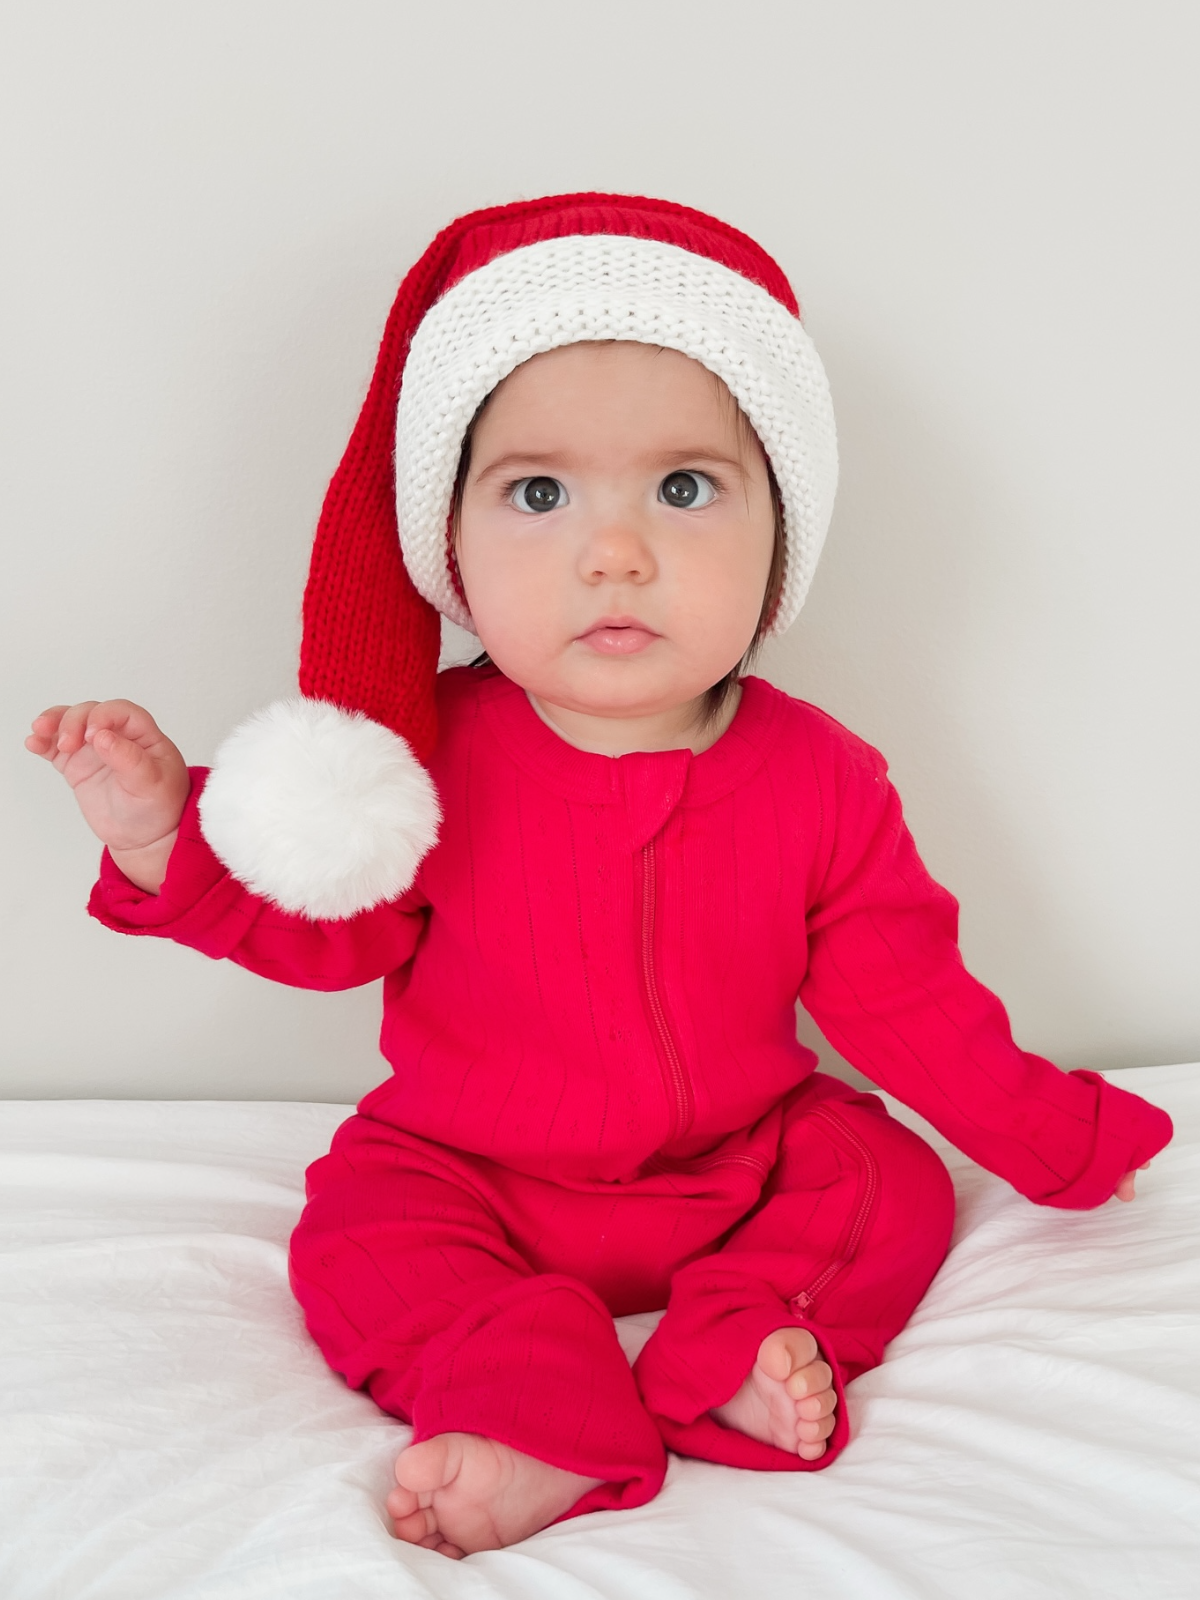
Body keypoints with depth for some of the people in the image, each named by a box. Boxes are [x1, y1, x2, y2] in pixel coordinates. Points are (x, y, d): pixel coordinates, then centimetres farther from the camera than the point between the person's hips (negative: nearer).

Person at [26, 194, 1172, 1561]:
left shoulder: (820, 783, -14)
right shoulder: (436, 756, -17)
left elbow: (903, 998, -3)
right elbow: (328, 925, -5)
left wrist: (1057, 1141, 3)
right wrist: (169, 838, -21)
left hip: (743, 1161, 1)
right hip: (470, 1175, -1)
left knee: (895, 1187, -12)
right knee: (354, 1239, -21)